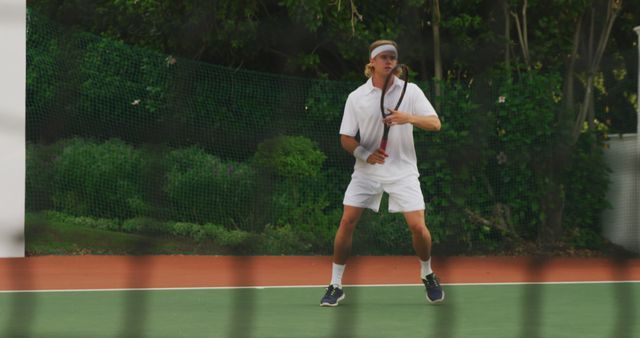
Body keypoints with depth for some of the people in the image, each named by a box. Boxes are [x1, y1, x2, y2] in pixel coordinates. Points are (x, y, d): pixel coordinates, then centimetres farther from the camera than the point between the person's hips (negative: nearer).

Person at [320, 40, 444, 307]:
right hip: (367, 171, 1)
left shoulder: (410, 91, -1)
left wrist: (409, 118, -26)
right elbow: (346, 138, 2)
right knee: (347, 221, -10)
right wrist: (365, 154, -18)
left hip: (402, 171, -1)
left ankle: (428, 276, 18)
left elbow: (435, 124, -7)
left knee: (417, 226, -10)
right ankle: (335, 286, 1)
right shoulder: (356, 97, 0)